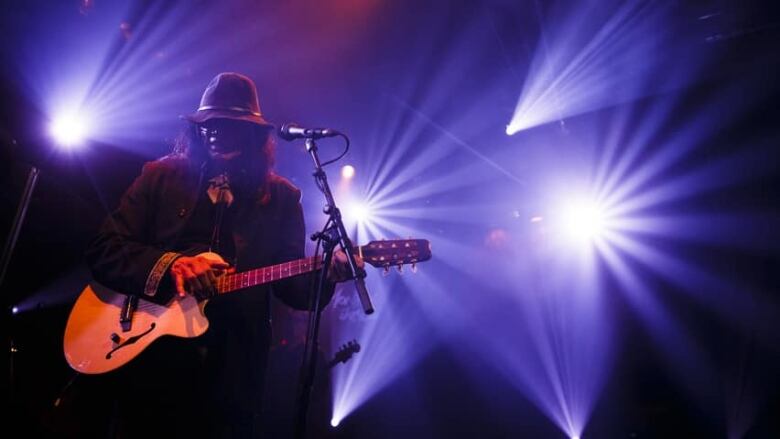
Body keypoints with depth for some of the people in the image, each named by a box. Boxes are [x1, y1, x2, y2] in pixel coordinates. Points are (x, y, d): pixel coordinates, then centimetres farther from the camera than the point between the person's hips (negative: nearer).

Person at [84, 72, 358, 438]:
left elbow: (291, 284, 2)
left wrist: (325, 274, -20)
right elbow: (102, 251, -3)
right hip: (149, 361, 0)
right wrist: (170, 265, -20)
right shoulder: (159, 177, 4)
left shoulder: (281, 197, 5)